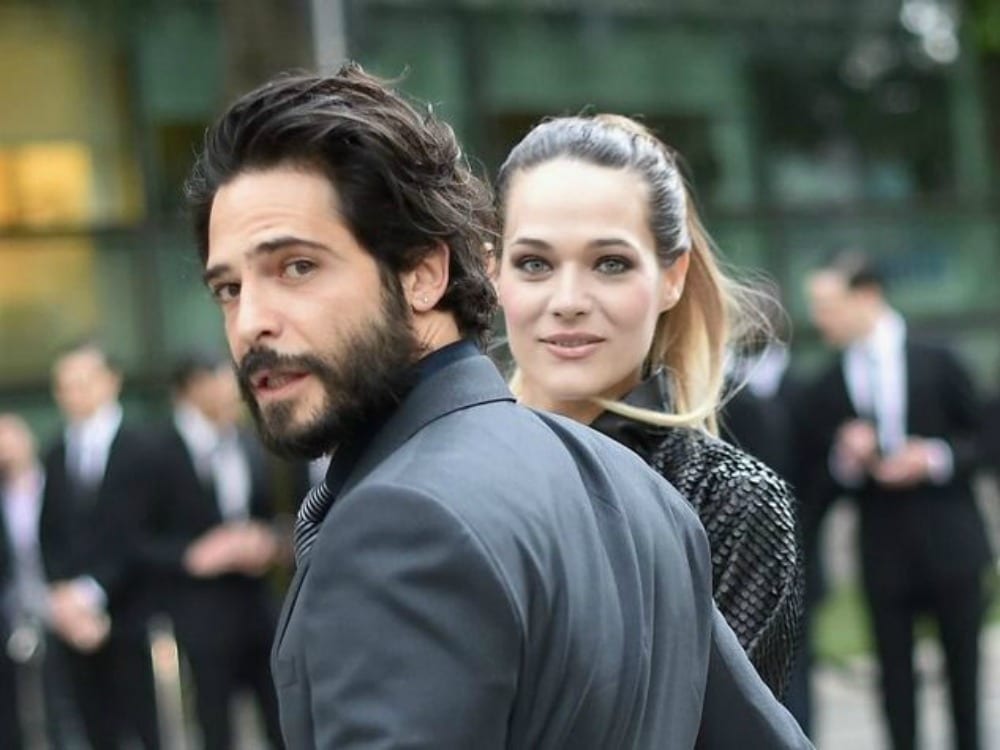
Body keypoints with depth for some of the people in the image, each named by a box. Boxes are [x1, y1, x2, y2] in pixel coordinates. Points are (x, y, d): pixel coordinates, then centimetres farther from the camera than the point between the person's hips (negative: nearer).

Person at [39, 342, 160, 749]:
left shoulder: (142, 450, -4)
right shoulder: (55, 458, 11)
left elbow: (141, 536, -10)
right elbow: (49, 539, 7)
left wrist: (93, 592, -16)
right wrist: (60, 598, -9)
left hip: (129, 619, -4)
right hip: (73, 620, 4)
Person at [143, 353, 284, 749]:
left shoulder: (251, 448, 11)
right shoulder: (158, 454, -8)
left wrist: (266, 544, -1)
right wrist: (192, 555, -20)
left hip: (259, 607, 5)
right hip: (202, 615, -5)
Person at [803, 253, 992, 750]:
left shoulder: (937, 363, -3)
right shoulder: (828, 388, 1)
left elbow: (982, 440, 1)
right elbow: (824, 471, 5)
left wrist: (936, 458, -16)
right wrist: (846, 461, -16)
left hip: (950, 542, -1)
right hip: (883, 554, 1)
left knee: (964, 669, 9)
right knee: (895, 676, 3)